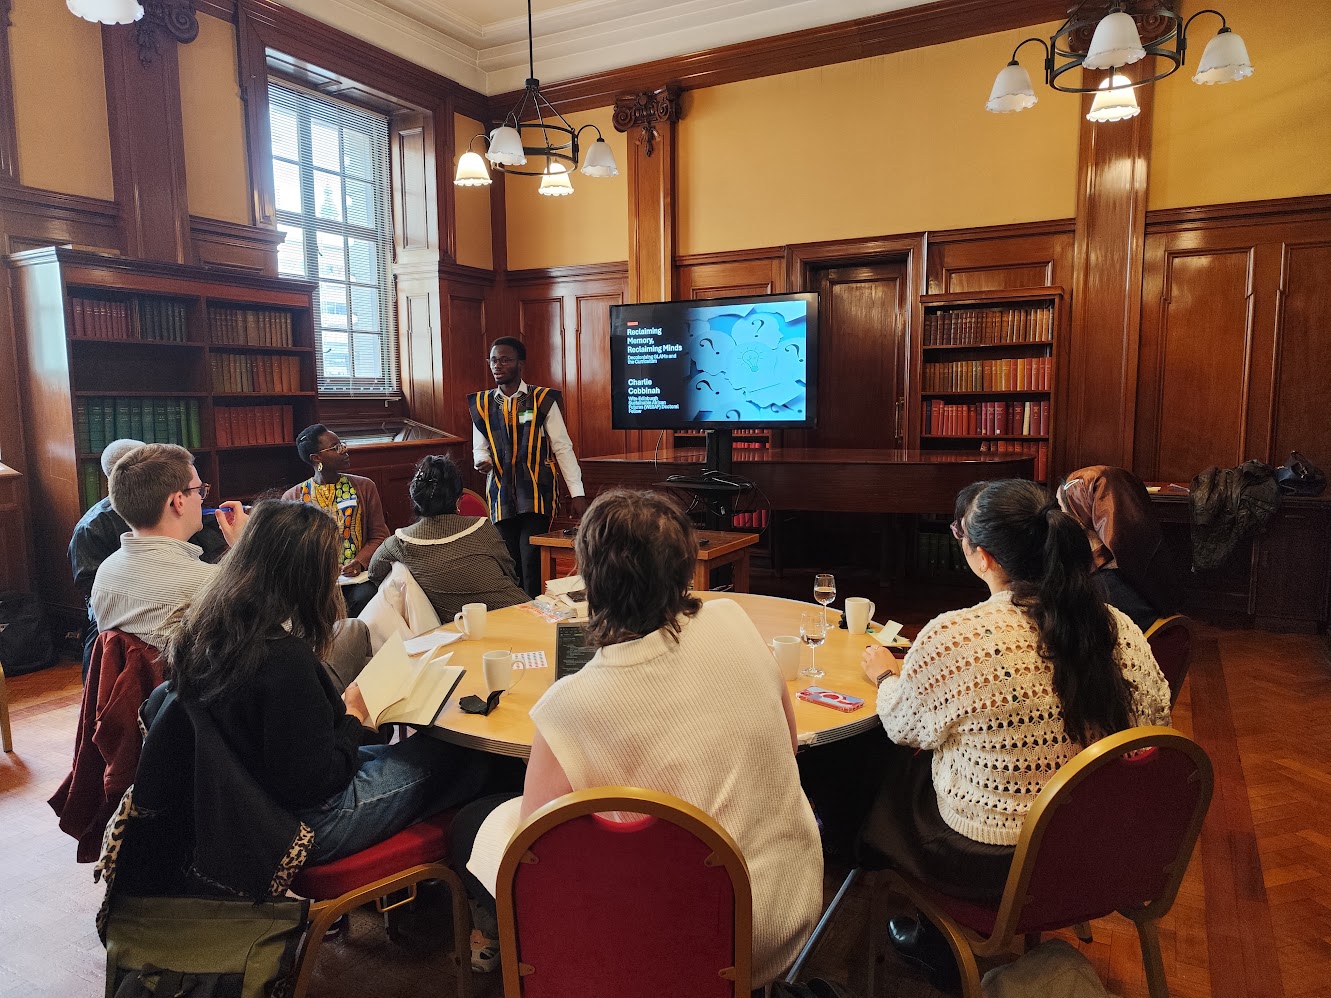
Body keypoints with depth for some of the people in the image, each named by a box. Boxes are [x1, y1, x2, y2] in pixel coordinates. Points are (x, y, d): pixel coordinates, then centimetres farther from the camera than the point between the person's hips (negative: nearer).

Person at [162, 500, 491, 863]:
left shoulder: (198, 628, -5)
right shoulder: (284, 658, -33)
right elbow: (312, 782, -26)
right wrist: (354, 717, -10)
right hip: (310, 825, -9)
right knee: (461, 756, 3)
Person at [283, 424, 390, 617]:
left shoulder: (364, 487, 11)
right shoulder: (292, 498, 9)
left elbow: (379, 536, 10)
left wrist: (360, 561, -10)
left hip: (356, 576, 1)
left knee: (365, 596, -33)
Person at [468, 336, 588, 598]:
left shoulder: (542, 400, -2)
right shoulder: (482, 404, 9)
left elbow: (563, 448, -2)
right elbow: (479, 448, 17)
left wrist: (577, 493, -7)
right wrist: (482, 461, -8)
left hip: (537, 497, -3)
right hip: (501, 497, 3)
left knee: (532, 564, -10)